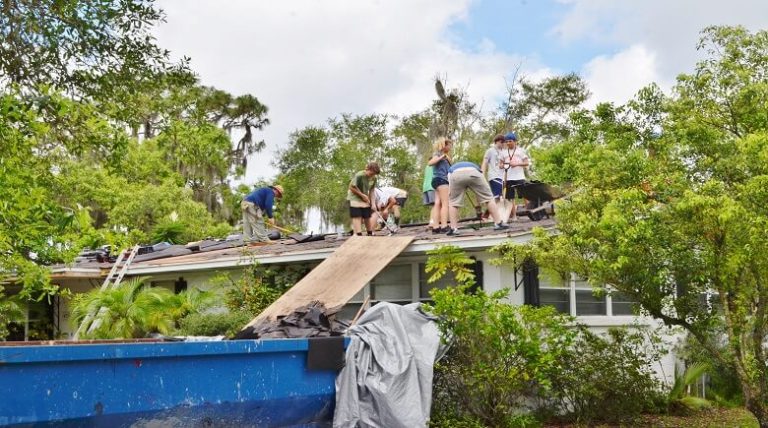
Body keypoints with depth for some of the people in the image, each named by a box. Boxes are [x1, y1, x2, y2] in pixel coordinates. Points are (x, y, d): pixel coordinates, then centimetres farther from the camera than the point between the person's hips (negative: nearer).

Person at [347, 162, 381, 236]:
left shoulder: (374, 178, -4)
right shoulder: (359, 175, -22)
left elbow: (372, 191, 2)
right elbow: (352, 187, -16)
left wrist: (373, 203, -8)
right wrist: (362, 195, -13)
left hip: (365, 200, 6)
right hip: (355, 199, -6)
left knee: (368, 217, 9)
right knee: (357, 217, -9)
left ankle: (370, 234, 19)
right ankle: (358, 235, -11)